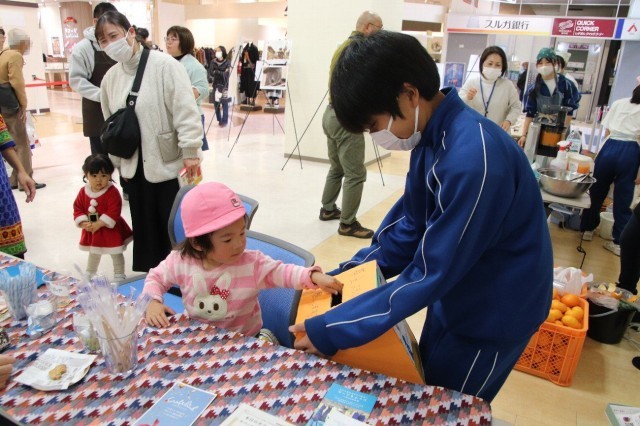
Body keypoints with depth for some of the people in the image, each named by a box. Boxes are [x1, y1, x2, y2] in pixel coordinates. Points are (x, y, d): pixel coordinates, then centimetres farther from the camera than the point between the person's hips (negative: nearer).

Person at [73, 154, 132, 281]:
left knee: (116, 254, 8)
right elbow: (77, 209, 0)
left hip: (110, 230, -6)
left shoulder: (112, 192, -21)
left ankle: (119, 275, 24)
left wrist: (98, 224, -26)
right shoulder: (83, 191, -4)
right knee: (93, 253, 27)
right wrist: (84, 223, -15)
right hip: (91, 230, 6)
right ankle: (89, 274, 45)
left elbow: (114, 212, -26)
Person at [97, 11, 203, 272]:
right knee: (145, 227, 15)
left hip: (169, 163, -6)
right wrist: (118, 162, 18)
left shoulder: (164, 64, -12)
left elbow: (185, 110, -16)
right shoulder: (110, 77, 8)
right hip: (135, 166, 6)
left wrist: (190, 152, -20)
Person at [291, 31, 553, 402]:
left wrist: (331, 331, -23)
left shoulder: (473, 160, -35)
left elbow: (430, 274, -29)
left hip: (493, 313, -7)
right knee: (427, 391, 24)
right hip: (455, 292, 7)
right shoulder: (433, 134, -7)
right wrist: (346, 276, -1)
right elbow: (410, 224, 3)